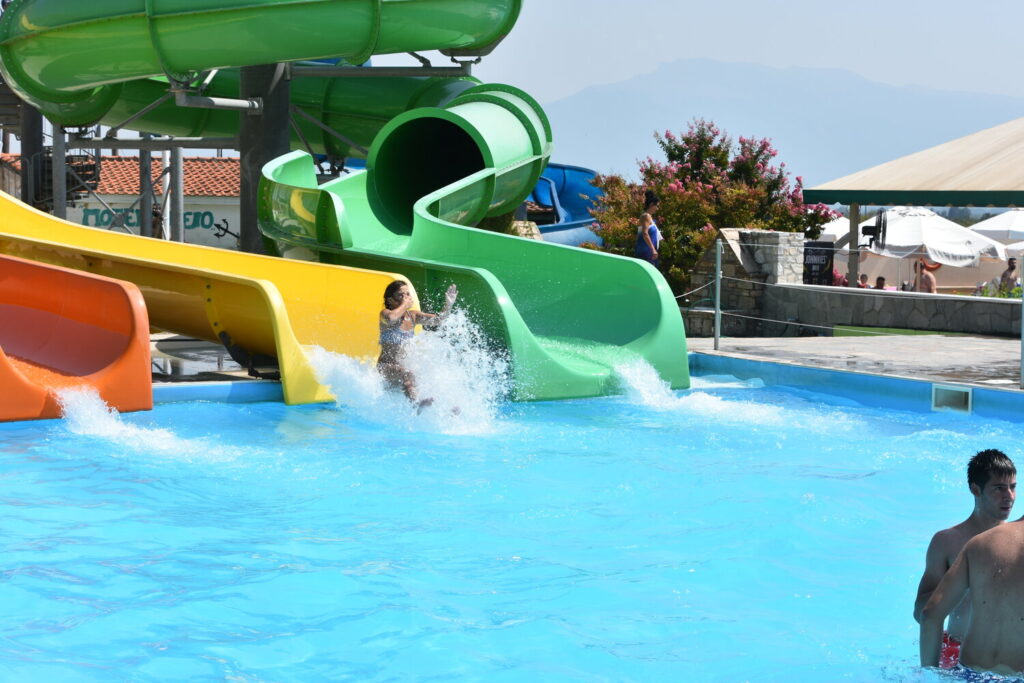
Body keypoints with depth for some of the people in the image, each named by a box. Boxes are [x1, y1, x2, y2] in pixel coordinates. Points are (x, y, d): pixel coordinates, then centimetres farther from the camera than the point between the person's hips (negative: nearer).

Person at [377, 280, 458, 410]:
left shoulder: (413, 315, 11)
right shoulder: (385, 313, -8)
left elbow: (437, 320, 5)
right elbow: (391, 318, -33)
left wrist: (448, 305, -10)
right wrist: (405, 305, -19)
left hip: (404, 365, 8)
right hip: (386, 366, -8)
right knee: (407, 375, -36)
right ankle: (417, 403, -59)